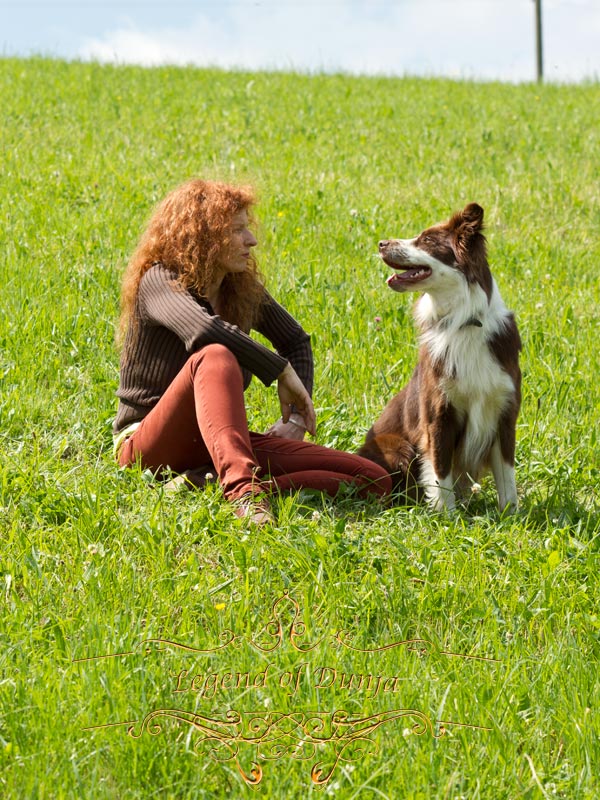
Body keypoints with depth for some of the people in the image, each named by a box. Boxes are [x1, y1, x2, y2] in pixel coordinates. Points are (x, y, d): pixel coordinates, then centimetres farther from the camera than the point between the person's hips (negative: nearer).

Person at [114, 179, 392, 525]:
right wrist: (282, 373, -26)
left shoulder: (243, 289, 9)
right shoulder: (159, 281, -11)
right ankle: (242, 485, -56)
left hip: (223, 441, 7)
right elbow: (205, 330, -32)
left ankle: (209, 483, -29)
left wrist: (298, 418, 8)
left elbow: (296, 340, 23)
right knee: (216, 357, -37)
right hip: (151, 444, -7)